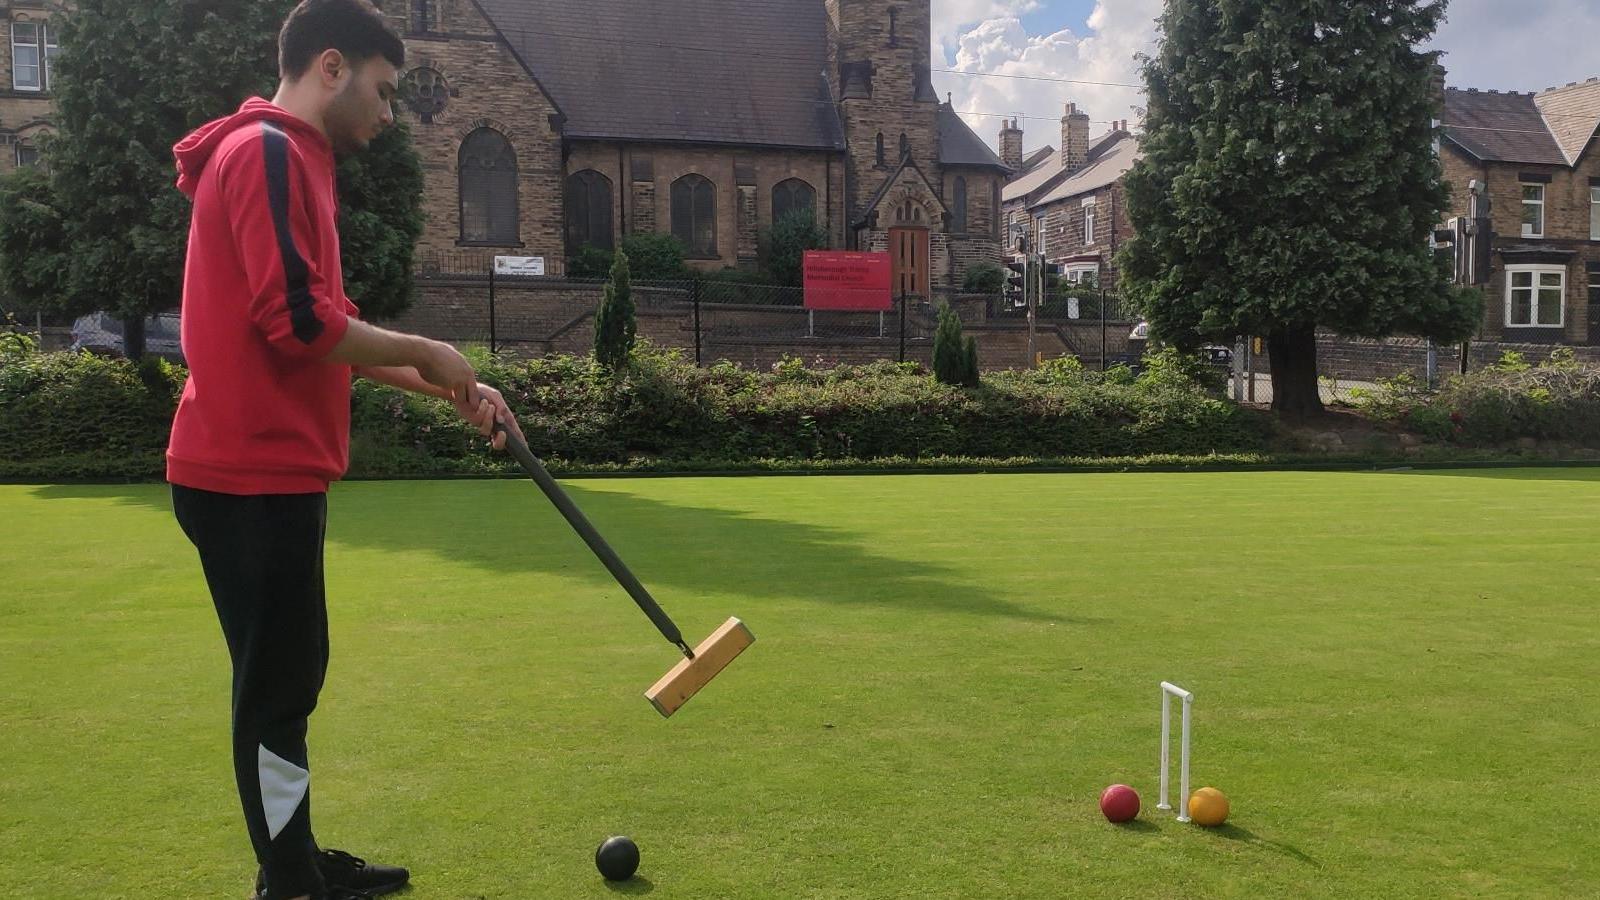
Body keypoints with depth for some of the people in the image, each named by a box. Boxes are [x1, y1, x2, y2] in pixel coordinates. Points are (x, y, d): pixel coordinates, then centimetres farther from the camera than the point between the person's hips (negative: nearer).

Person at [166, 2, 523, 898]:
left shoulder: (288, 161, 19)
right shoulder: (267, 153, -13)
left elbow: (327, 335, 21)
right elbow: (299, 321, -23)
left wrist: (450, 388, 15)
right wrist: (425, 352, -10)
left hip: (269, 471, 10)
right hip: (254, 475, -10)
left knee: (286, 680, 16)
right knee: (279, 684, -2)